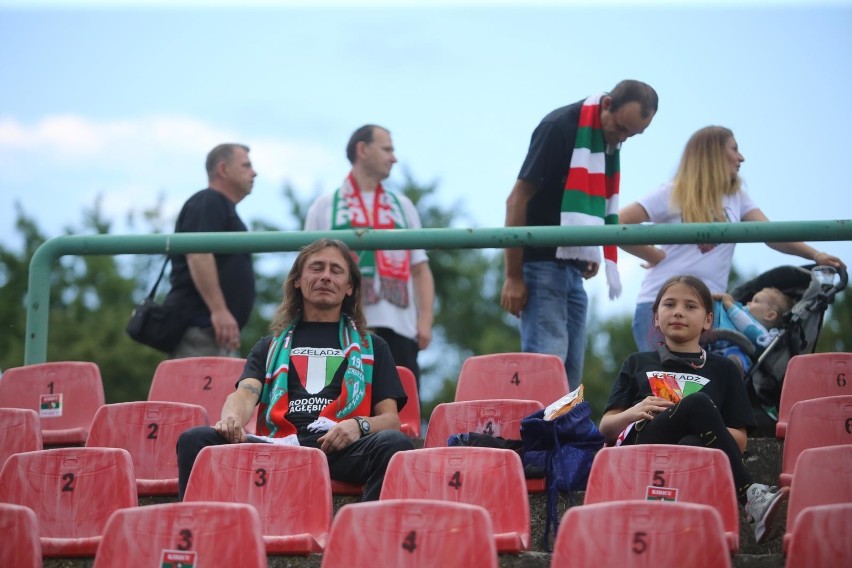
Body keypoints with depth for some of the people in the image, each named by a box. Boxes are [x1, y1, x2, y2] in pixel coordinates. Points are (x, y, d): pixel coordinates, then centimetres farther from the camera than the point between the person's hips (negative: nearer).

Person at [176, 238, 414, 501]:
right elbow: (246, 393, 10)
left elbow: (391, 418, 17)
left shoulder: (371, 347, 28)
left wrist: (359, 426, -9)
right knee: (194, 439, -26)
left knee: (394, 443, -36)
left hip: (341, 450, -1)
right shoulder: (270, 346, 30)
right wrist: (232, 419, -17)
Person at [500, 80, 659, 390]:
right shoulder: (560, 128, -14)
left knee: (571, 370, 6)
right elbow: (518, 199, -14)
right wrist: (513, 277, -16)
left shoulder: (610, 139, 9)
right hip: (541, 264, -8)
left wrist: (590, 254, 11)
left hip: (573, 269, 8)